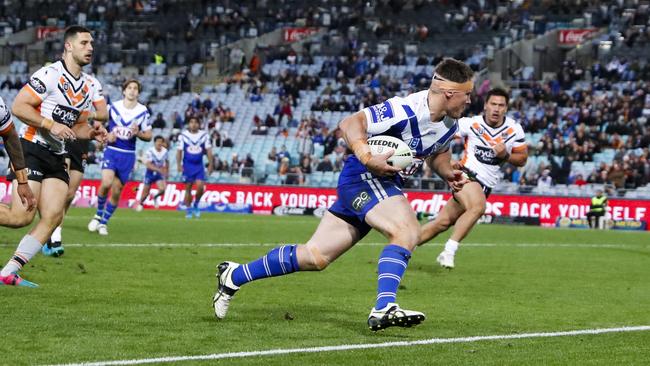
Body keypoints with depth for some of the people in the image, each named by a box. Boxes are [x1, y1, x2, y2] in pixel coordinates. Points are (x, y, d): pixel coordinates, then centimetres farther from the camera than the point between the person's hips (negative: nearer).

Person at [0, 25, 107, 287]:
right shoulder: (50, 74, -12)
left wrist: (92, 133, 1)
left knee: (53, 216, -6)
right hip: (32, 150, -8)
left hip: (56, 157, 8)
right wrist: (50, 125, -20)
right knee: (22, 216, -18)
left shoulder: (91, 86, 13)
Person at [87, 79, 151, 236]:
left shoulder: (143, 112, -2)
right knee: (106, 183, -21)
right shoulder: (113, 107, -2)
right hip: (111, 151, -1)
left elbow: (148, 136, 4)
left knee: (116, 191, 2)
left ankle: (103, 222, 18)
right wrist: (106, 136, -7)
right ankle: (98, 215, 2)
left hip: (128, 155, 1)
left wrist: (138, 133, -18)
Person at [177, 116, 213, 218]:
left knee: (200, 186, -12)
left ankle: (196, 205, 12)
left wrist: (210, 165, -2)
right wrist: (179, 165, -9)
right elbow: (179, 151, 0)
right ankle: (188, 210, 13)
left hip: (199, 165, 1)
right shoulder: (183, 136, -2)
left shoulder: (204, 136, 0)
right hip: (187, 165, -1)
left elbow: (208, 151, 3)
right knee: (188, 188, 2)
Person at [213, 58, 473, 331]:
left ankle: (234, 276, 18)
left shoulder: (449, 125, 5)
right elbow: (350, 124, -25)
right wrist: (368, 158, -39)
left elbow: (437, 153, 25)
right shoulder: (407, 110, -23)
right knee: (407, 231, -31)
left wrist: (447, 173, 5)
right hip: (364, 178, -8)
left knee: (315, 258, 8)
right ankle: (384, 308, -36)